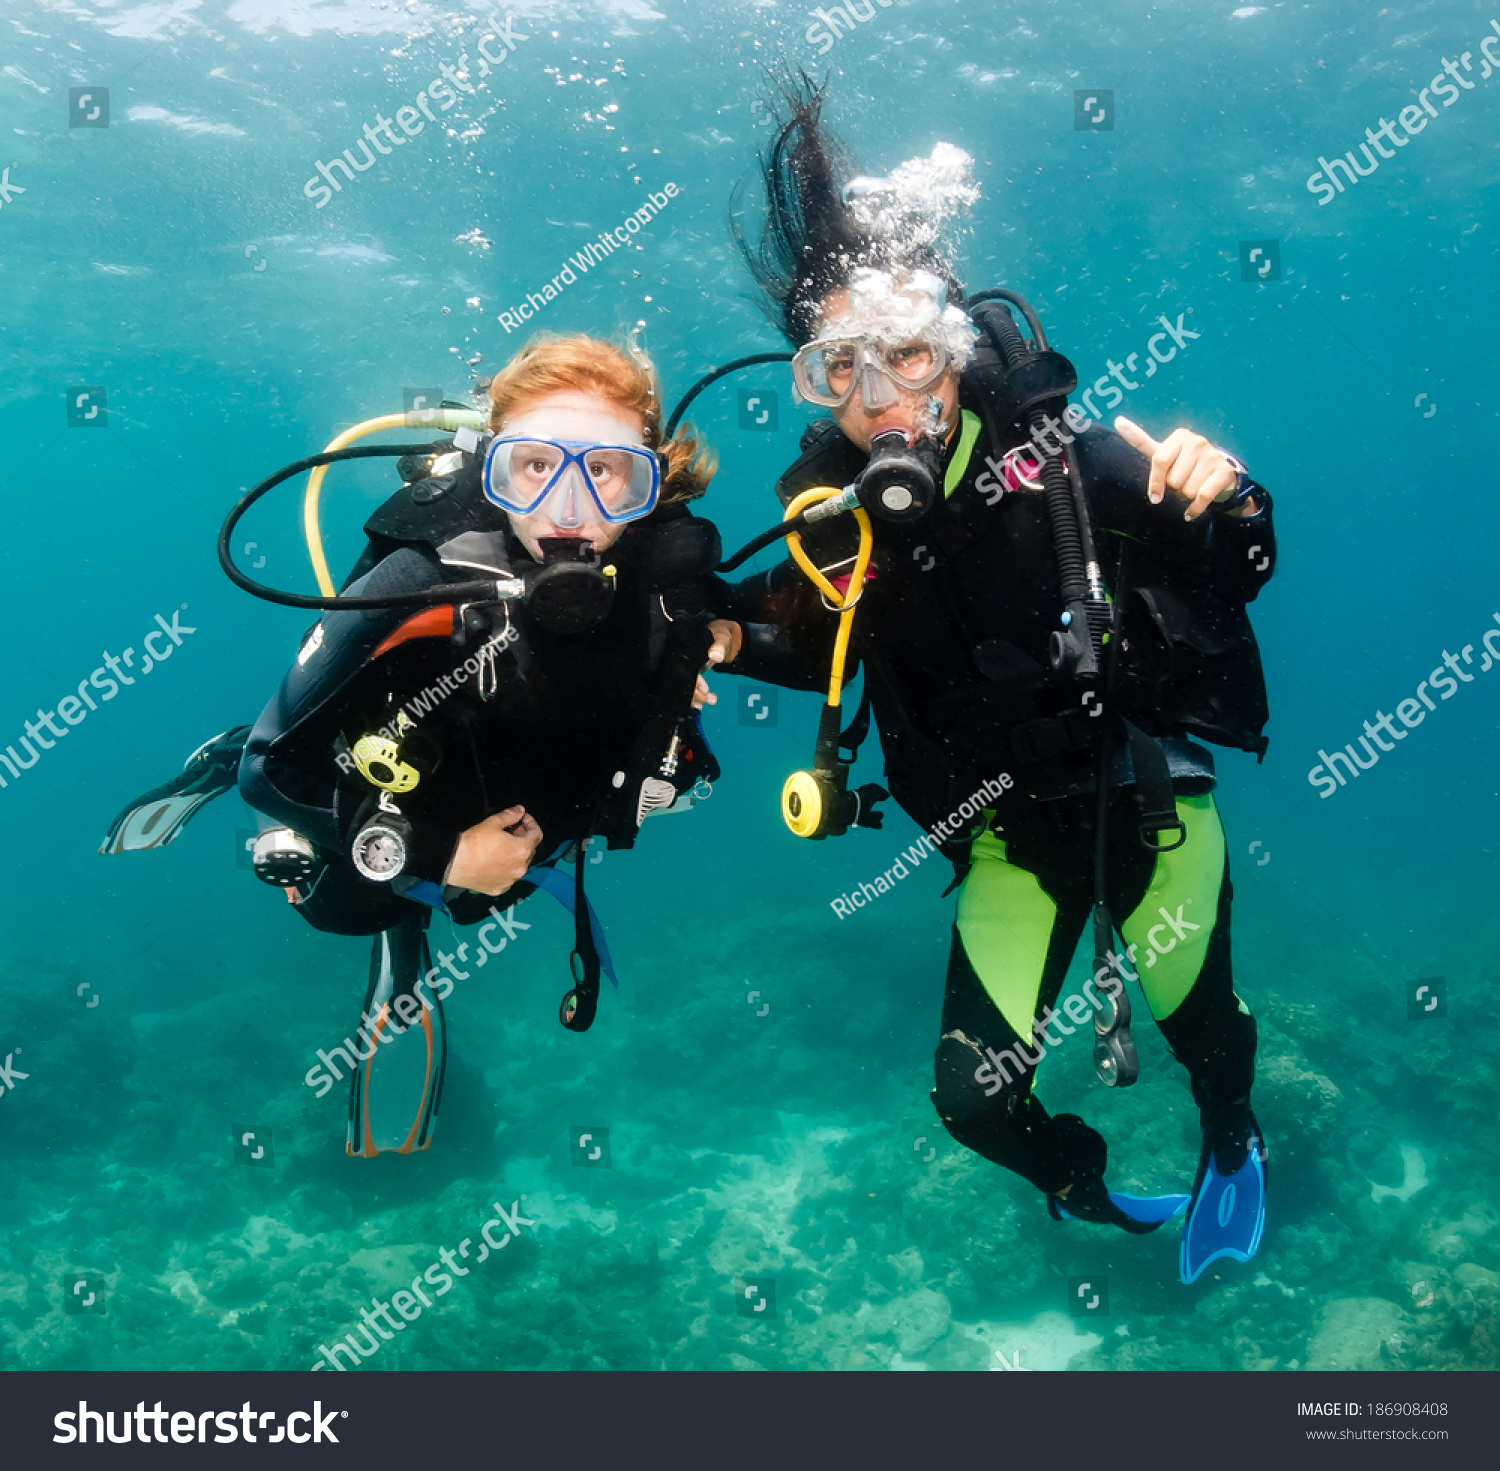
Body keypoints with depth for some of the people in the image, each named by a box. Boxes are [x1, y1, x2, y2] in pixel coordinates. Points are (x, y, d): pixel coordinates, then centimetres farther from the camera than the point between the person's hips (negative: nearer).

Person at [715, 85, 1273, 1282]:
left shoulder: (1057, 452, -22)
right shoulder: (828, 507, -16)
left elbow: (1236, 582, -11)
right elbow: (826, 648, 3)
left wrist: (1225, 504, -32)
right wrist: (725, 631, -15)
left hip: (1149, 797, -2)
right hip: (1009, 837, 2)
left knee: (1199, 1023, 20)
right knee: (975, 1100, 6)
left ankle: (1233, 1147, 58)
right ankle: (1083, 1185, 43)